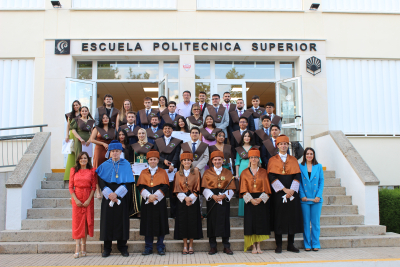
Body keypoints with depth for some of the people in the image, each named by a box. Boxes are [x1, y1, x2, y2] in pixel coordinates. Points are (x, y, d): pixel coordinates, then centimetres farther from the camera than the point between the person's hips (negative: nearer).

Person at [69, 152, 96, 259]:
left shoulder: (92, 171, 3)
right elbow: (70, 186, 3)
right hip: (76, 198, 0)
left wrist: (89, 200, -10)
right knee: (77, 221, -3)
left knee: (86, 221, 3)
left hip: (88, 199, 0)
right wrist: (76, 199, -8)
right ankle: (77, 248, -3)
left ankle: (83, 247, 11)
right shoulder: (74, 170, 6)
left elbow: (94, 187, 0)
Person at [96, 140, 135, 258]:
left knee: (122, 220, 0)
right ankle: (107, 247, 10)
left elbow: (128, 182, -1)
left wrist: (117, 193, -12)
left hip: (122, 197, -1)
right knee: (108, 220, 0)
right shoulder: (105, 165, 8)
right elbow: (101, 181, 1)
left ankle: (122, 246, 11)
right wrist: (109, 193, -14)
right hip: (108, 197, 1)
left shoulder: (126, 164, 5)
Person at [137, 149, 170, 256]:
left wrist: (155, 196, -14)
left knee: (160, 223, 0)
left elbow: (165, 186, -2)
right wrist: (148, 196, -15)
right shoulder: (143, 173, 10)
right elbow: (141, 186, 1)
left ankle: (160, 247, 10)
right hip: (147, 201, 1)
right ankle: (148, 248, 12)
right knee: (148, 223, 3)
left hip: (159, 201, -1)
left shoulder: (162, 172, 6)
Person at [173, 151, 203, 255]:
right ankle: (185, 246, 11)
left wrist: (191, 198, -11)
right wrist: (185, 198, -12)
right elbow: (177, 189, 3)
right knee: (183, 222, 1)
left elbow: (197, 187, -1)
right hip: (182, 201, 1)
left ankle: (191, 246, 11)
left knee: (192, 222, 0)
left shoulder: (196, 172, 3)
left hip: (193, 201, -1)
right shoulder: (178, 174, 7)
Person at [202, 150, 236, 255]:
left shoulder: (228, 173, 8)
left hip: (224, 201, 0)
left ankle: (226, 247, 12)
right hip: (211, 201, 0)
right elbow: (205, 188, 0)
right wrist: (212, 196, -16)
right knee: (212, 222, 1)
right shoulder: (207, 173, 7)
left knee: (225, 222, 2)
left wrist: (224, 195, -15)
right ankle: (213, 247, 12)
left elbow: (231, 189, 3)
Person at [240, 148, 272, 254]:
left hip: (262, 200, 0)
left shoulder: (263, 172, 6)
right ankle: (254, 246, 5)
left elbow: (266, 188, 1)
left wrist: (260, 199, -13)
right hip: (249, 200, 0)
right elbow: (244, 189, 0)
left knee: (261, 222, 0)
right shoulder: (245, 172, 5)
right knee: (251, 223, -2)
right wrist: (251, 199, -13)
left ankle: (259, 246, 9)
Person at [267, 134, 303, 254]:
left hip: (292, 192, 3)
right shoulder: (272, 160, 4)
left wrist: (292, 190, -11)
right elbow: (272, 177, -5)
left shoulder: (293, 160, 11)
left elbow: (297, 176, 3)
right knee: (278, 218, -2)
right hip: (278, 193, -2)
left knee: (292, 217, 3)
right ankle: (278, 245, 6)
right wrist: (284, 189, -14)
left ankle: (290, 244, 13)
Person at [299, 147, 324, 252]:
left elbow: (321, 182, 5)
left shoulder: (319, 167, 6)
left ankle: (315, 244, 14)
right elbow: (299, 182, 3)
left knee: (315, 222, 5)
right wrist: (302, 195, -8)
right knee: (306, 222, 3)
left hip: (316, 199, 1)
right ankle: (307, 244, 12)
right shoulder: (300, 167, 4)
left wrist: (318, 196, -6)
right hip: (304, 199, -1)